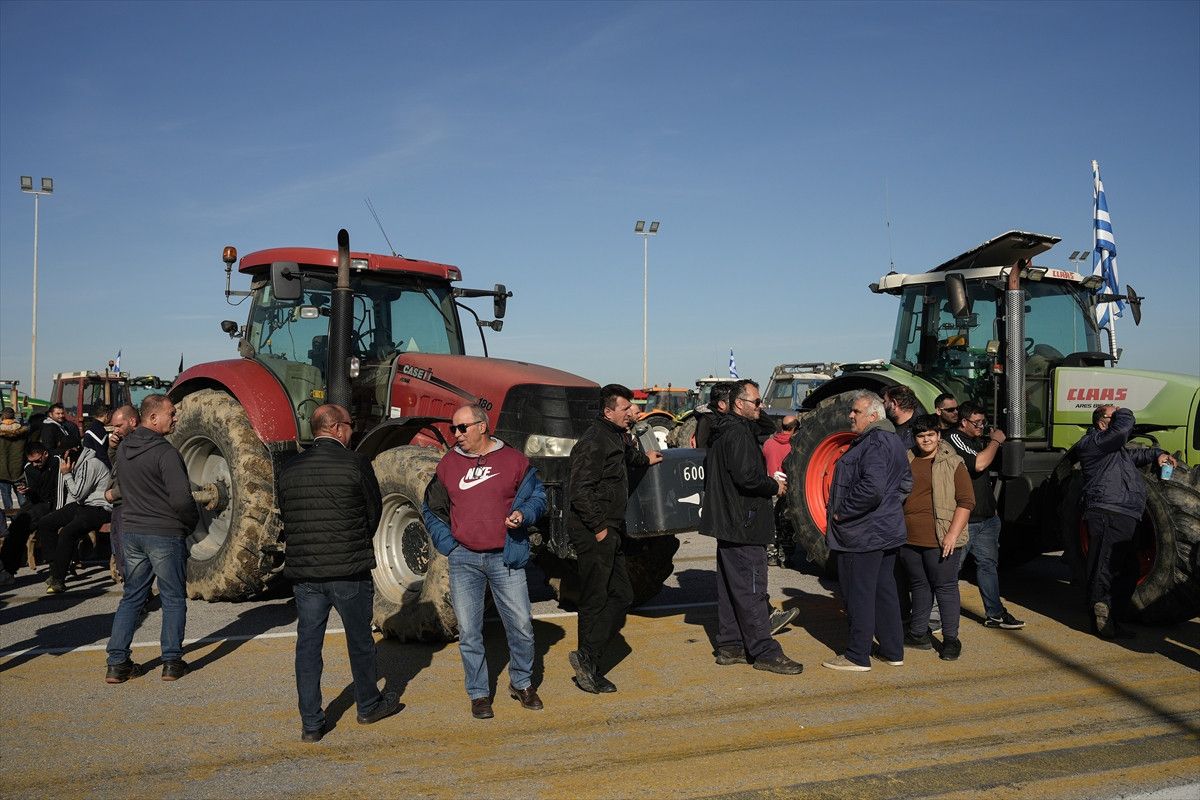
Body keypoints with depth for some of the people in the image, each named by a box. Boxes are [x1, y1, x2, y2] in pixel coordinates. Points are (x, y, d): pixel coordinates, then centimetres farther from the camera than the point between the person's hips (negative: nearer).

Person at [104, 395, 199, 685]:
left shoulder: (123, 448, 7)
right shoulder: (164, 452, -18)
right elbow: (181, 498, -23)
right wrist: (192, 521, -5)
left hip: (131, 531, 7)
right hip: (165, 534, -7)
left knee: (132, 597, 15)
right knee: (173, 599, 6)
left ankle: (117, 663, 14)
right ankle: (172, 662, 11)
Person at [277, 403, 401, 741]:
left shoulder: (290, 469, 3)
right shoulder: (355, 463, -10)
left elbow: (285, 516, 9)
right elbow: (374, 512, -1)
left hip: (303, 573, 3)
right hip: (349, 572, -3)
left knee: (308, 645, 9)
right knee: (359, 640, 14)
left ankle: (311, 723, 12)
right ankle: (369, 706, 31)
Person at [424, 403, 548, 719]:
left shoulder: (514, 460, 0)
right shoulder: (448, 464, 5)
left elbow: (537, 496, 7)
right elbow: (431, 510, 13)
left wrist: (524, 514, -14)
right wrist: (447, 543, 1)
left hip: (505, 557, -1)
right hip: (464, 560, 1)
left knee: (521, 625, 5)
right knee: (469, 631, 5)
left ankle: (522, 683, 27)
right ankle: (479, 694, 20)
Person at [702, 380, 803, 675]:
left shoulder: (722, 431, 16)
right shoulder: (738, 433, -16)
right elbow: (746, 476, -26)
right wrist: (775, 486, -8)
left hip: (727, 521, 11)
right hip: (743, 524, -11)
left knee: (729, 587, 14)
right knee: (751, 589, -6)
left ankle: (730, 645, 21)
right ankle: (764, 652, -1)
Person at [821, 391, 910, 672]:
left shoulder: (873, 443, -18)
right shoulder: (893, 441, 15)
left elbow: (872, 488, -30)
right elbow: (906, 482, 21)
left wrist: (842, 511, -20)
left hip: (862, 534, -10)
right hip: (887, 530, 10)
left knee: (859, 595, -1)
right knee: (884, 591, 17)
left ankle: (857, 656, 7)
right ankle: (893, 651, 25)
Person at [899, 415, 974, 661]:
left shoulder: (953, 464, -3)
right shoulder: (906, 462, 11)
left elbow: (966, 501, -7)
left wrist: (953, 534, -14)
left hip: (940, 541, -5)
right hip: (909, 540, 5)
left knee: (945, 588, 1)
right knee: (919, 586, 14)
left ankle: (951, 638, 10)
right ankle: (918, 633, 26)